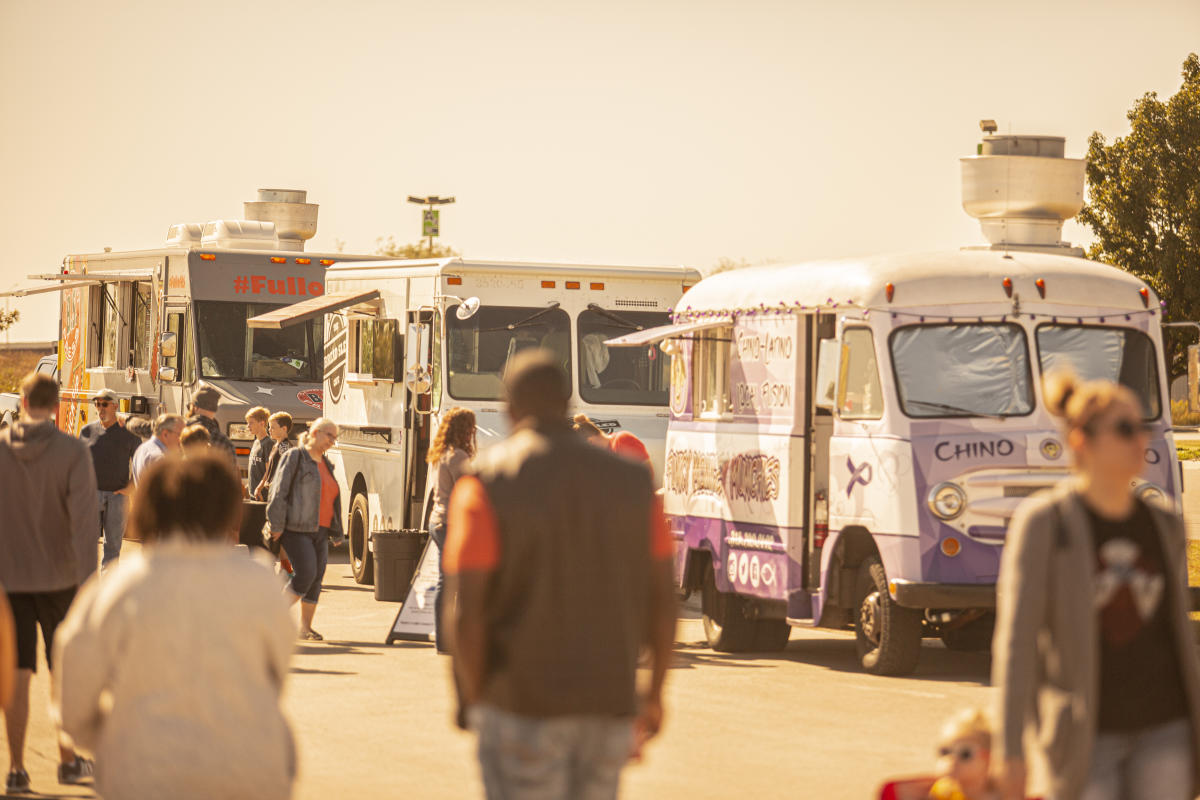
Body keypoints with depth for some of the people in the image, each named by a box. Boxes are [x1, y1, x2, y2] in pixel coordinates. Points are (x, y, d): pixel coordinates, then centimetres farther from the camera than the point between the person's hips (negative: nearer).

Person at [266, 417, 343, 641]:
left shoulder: (326, 464, 20)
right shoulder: (295, 457, -2)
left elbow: (331, 500, 24)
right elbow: (279, 491, -8)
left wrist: (334, 530, 18)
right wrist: (276, 525, -14)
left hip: (320, 530, 7)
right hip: (297, 529, -7)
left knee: (316, 579, 3)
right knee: (305, 574, -17)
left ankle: (305, 627, 10)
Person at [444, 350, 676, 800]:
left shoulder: (485, 486, -8)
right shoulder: (631, 481, 4)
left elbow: (464, 613, -14)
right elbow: (662, 599, 5)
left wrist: (472, 700, 1)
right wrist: (655, 694, 16)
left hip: (523, 709, -4)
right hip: (609, 707, 4)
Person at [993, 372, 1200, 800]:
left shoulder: (1164, 525, 9)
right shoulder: (1044, 521, -6)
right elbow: (1015, 640, -8)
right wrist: (1009, 749, -12)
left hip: (1164, 728, 4)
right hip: (1087, 736, -4)